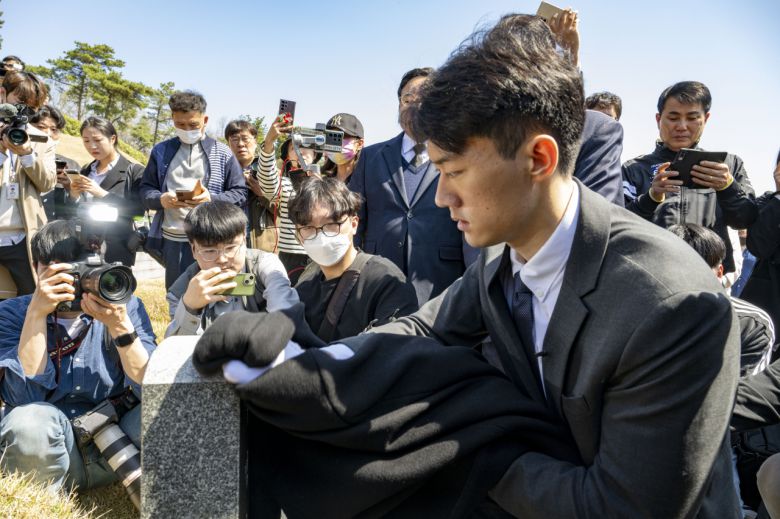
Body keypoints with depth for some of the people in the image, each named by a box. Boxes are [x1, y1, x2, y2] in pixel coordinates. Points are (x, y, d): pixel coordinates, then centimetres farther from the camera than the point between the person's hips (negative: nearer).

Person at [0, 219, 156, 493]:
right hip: (49, 452, -1)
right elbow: (24, 396, -18)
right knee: (30, 421, -32)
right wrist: (36, 313, -24)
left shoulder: (126, 305, -4)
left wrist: (120, 326, -27)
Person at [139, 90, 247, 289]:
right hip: (172, 239, 3)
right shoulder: (161, 151, 9)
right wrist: (161, 199, -10)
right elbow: (145, 189, 13)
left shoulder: (222, 153, 2)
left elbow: (239, 193, 1)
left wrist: (212, 198, -17)